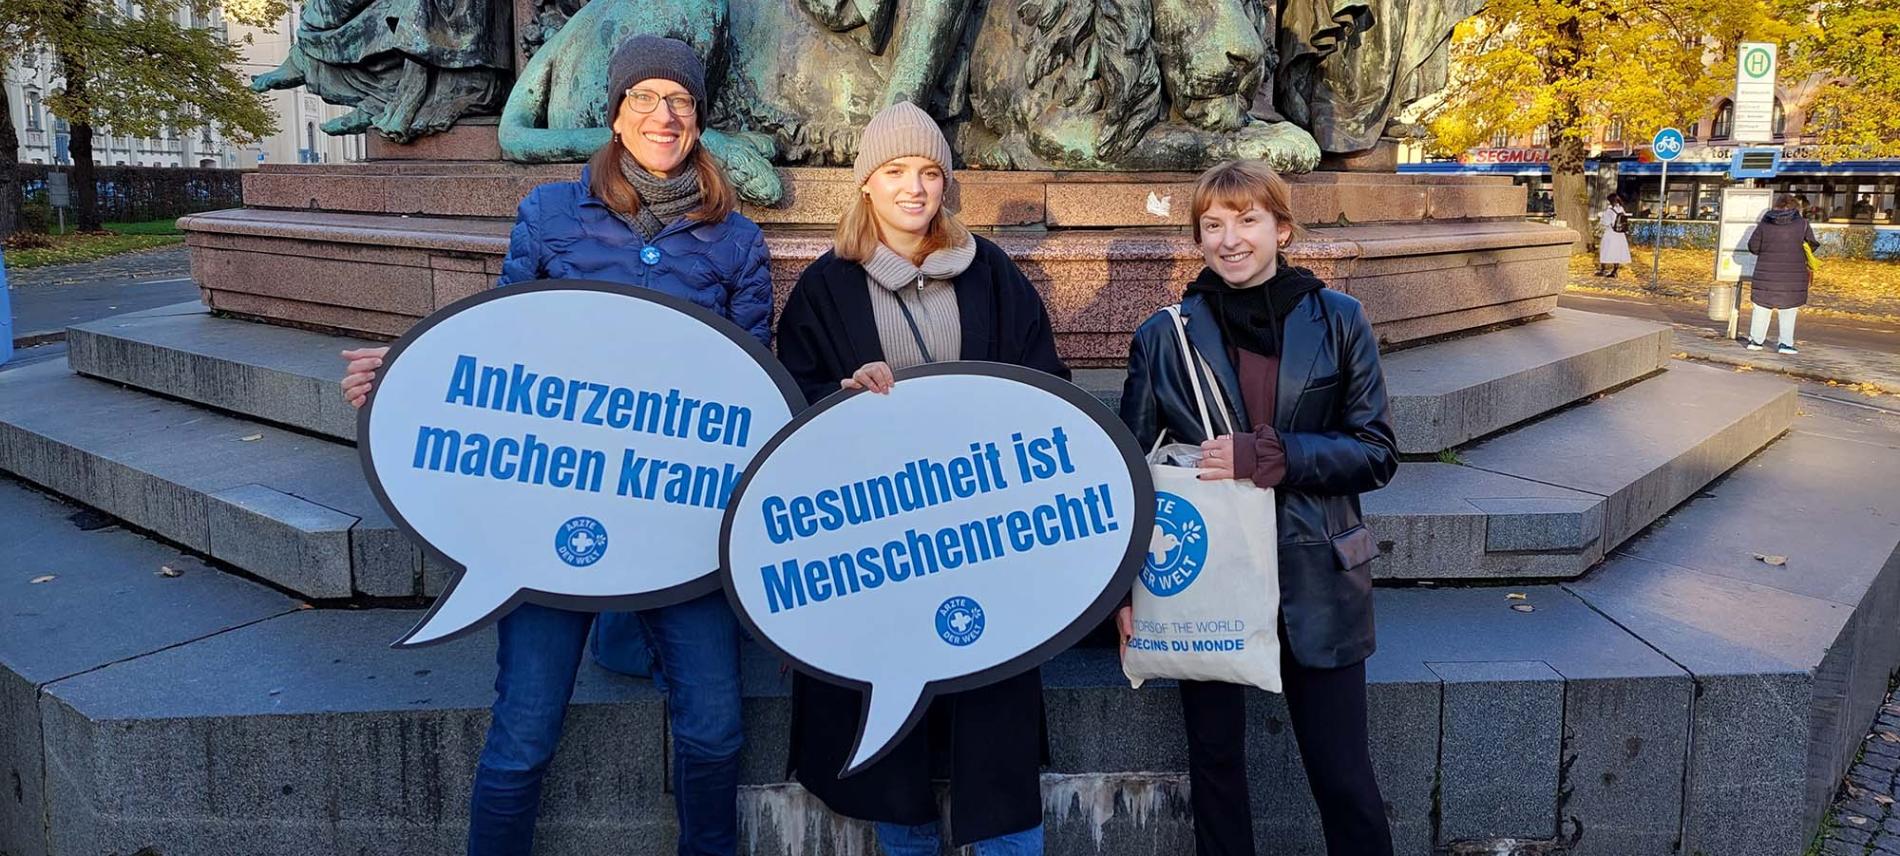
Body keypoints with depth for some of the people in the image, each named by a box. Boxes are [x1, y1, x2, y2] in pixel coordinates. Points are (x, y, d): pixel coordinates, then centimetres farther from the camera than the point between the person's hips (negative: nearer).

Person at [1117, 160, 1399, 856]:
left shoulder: (1337, 321, 0)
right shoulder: (1163, 336, 0)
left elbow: (1377, 454, -3)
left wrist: (1272, 456, -18)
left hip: (1313, 582, 0)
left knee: (1343, 774, 6)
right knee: (1215, 765, 12)